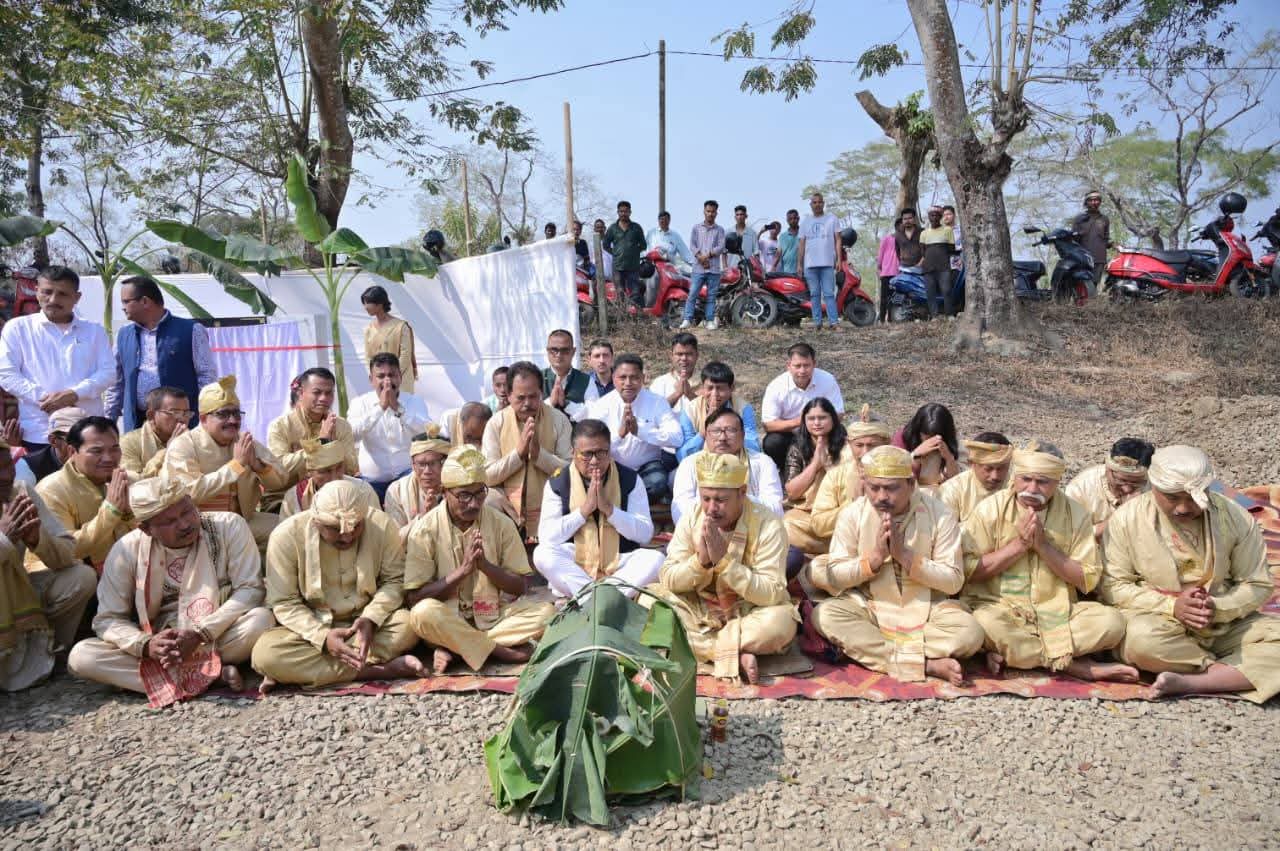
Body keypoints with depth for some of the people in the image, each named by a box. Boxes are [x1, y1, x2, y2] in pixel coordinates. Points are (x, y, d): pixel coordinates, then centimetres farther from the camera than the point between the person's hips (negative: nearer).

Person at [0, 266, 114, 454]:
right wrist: (45, 398, -14)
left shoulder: (94, 331, 12)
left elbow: (107, 372, 4)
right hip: (38, 433, -1)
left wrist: (74, 394, -14)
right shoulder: (17, 328, 8)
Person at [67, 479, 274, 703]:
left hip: (221, 636, -2)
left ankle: (158, 676, -16)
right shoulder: (127, 550, -8)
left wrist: (200, 633, -26)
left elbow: (251, 589, -15)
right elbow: (107, 619, -4)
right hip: (158, 641, 2)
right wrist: (146, 645, -25)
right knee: (80, 656, -21)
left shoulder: (229, 526, -13)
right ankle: (215, 674, -25)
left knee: (262, 619, -32)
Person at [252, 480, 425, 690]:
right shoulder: (287, 535, -16)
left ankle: (302, 668, -23)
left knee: (407, 624, -30)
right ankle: (380, 670, -28)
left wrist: (370, 619, -24)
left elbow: (394, 580, -6)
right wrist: (323, 636, -27)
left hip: (365, 622, 1)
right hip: (312, 625, 0)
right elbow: (283, 603, -12)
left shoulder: (382, 525, -14)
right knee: (264, 654, -30)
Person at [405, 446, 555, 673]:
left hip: (494, 614, 3)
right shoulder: (425, 529, -9)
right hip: (448, 619, -3)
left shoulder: (501, 524, -2)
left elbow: (520, 586, -1)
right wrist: (462, 570, -23)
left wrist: (484, 564, -19)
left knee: (546, 612, -21)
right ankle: (502, 651, -19)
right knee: (424, 613, -35)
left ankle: (453, 648, -20)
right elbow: (414, 597, -12)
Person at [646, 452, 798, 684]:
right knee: (649, 598, -21)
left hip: (749, 612, -3)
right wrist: (701, 560, -29)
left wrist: (724, 560, -32)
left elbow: (772, 594, -24)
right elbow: (667, 580, -10)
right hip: (700, 609, 4)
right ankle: (738, 655, -23)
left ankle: (698, 644, -17)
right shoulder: (690, 520, -7)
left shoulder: (767, 525, -19)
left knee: (780, 622, -35)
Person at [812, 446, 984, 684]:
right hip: (870, 608, 1)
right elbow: (833, 579, -6)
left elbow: (954, 581, -10)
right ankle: (927, 664, -29)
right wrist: (875, 557, -20)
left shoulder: (939, 514, -8)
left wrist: (904, 555, -21)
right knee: (825, 615, -28)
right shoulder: (852, 514, -6)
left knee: (970, 632, -28)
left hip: (926, 610, 0)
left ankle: (859, 648, -23)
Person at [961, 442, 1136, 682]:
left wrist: (1043, 545, -14)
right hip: (998, 607, -2)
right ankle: (1077, 666, -17)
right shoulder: (990, 509, -3)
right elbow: (969, 570, -8)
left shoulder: (1075, 514, 2)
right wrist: (1019, 544, -14)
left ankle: (1009, 654, -18)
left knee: (1111, 622, -22)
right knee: (986, 623, -36)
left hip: (1057, 612, 3)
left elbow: (1088, 581, -2)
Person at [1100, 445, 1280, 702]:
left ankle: (1187, 682, -30)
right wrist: (1171, 606, -18)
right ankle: (1241, 674, -13)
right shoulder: (1127, 518, -8)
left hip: (1224, 622, 3)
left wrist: (1217, 608, -16)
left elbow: (1258, 585, 3)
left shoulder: (1236, 518, -2)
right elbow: (1112, 585, -8)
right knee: (1143, 641, -37)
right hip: (1157, 619, -3)